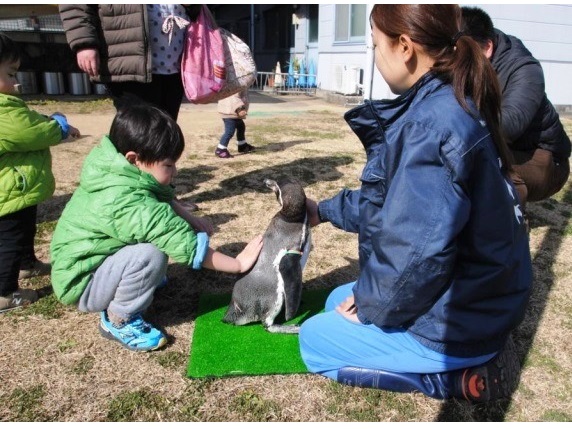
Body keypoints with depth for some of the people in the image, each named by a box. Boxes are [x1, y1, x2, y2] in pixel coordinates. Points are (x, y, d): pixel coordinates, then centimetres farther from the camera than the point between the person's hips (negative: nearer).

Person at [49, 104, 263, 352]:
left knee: (168, 224, 5)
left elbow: (166, 199, 7)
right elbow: (188, 247, -31)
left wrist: (192, 221, -8)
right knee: (151, 254, -33)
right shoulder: (130, 204, -35)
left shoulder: (117, 173, -8)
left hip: (91, 259, 9)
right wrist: (239, 264, -22)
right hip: (81, 283, -9)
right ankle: (117, 321, -9)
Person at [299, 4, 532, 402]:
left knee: (314, 340, 7)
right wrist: (325, 210, 20)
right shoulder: (458, 106, 4)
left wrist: (369, 306, -11)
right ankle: (473, 354, 14)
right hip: (476, 296, 9)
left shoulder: (430, 123, -29)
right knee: (338, 301, 24)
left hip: (458, 319, -9)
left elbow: (416, 250, -30)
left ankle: (458, 375, 1)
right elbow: (393, 199, 13)